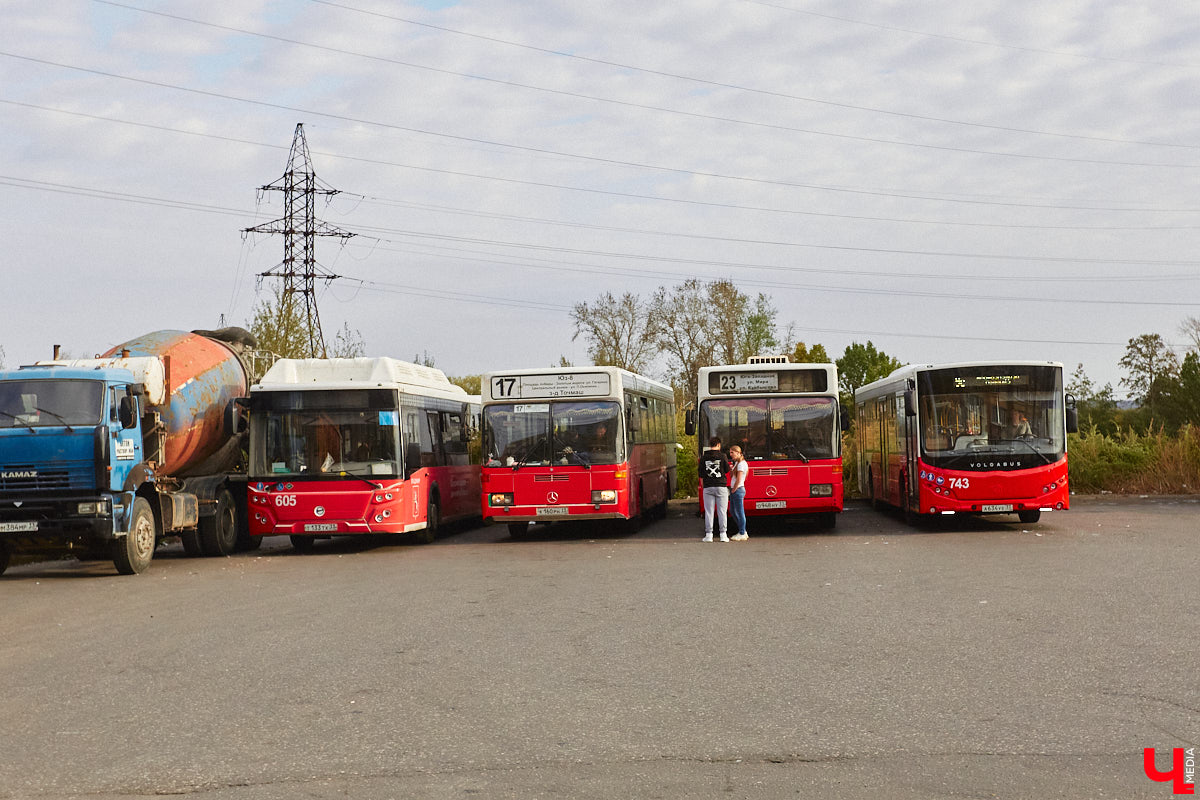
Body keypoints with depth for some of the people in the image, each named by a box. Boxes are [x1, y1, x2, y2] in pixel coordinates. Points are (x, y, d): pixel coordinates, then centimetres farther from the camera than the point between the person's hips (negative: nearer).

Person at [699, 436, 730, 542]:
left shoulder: (704, 457, 2)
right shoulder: (722, 456, -4)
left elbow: (701, 475, 5)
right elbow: (727, 470, 4)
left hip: (708, 487, 1)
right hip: (721, 486, -1)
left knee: (709, 512, 4)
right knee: (722, 511, 3)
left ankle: (709, 535, 2)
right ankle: (723, 534, 2)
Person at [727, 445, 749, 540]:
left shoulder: (741, 464, -14)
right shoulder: (736, 463, 16)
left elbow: (738, 480, -18)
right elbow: (732, 476, 17)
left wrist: (733, 490, -10)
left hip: (738, 490, -10)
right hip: (734, 490, 10)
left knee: (740, 512, -5)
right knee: (732, 511, 14)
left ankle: (742, 534, 0)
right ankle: (742, 531, 21)